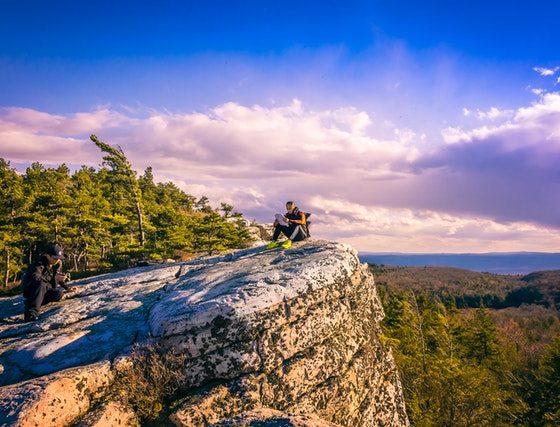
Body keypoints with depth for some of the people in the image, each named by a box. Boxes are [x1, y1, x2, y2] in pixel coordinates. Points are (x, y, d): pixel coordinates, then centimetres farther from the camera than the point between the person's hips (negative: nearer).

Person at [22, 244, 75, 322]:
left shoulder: (58, 264, -3)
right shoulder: (39, 264, -24)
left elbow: (59, 277, 12)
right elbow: (36, 278, -41)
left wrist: (67, 288, 0)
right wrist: (54, 278, -44)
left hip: (45, 288, 6)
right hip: (29, 288, -6)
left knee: (59, 294, -19)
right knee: (41, 284, -37)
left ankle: (37, 302, 2)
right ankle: (31, 313, -36)